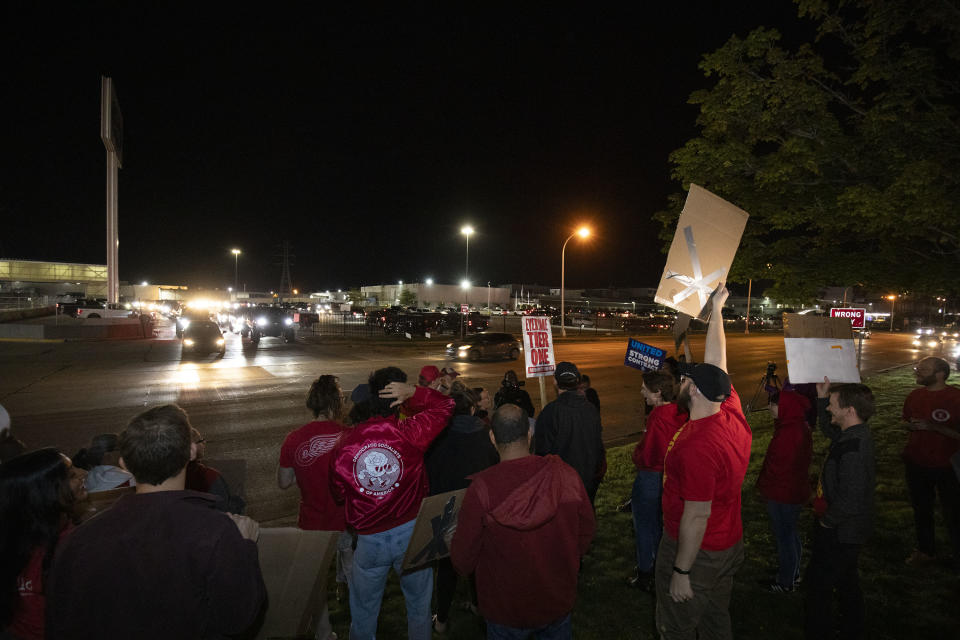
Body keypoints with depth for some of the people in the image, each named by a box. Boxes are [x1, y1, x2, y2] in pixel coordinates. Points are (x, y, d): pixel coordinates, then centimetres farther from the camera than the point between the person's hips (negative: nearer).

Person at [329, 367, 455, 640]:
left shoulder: (345, 443, -14)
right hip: (411, 534, -1)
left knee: (363, 611, 23)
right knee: (419, 606, 22)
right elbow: (446, 405, -5)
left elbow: (338, 494, 2)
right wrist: (414, 392, -16)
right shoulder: (411, 433, -21)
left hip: (369, 539, 1)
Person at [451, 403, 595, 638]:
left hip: (505, 608, -2)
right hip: (559, 601, 2)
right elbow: (586, 532, -3)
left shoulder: (482, 487, -26)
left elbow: (463, 559, -16)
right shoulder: (567, 475, -18)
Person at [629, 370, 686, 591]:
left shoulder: (657, 418, -29)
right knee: (659, 524, 24)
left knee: (644, 527, 10)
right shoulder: (679, 413, -4)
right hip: (670, 476, 8)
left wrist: (636, 455, -8)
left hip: (650, 477, -8)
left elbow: (646, 455, -29)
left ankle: (645, 575, 24)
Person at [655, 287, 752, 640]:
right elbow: (716, 362, 2)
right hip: (730, 544, 8)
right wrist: (716, 310, 11)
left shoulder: (696, 447, -32)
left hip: (696, 553, -8)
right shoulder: (733, 415, -9)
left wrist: (681, 571, -18)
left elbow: (697, 515, -28)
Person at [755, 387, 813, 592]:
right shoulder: (802, 427, 3)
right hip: (796, 492, 10)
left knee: (784, 536, 6)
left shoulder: (789, 433, -29)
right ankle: (793, 573, 41)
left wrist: (763, 488, -10)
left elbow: (777, 466, -25)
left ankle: (785, 582, 22)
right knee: (791, 532, 24)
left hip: (782, 495, -10)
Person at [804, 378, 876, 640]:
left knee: (817, 583, 6)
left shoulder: (853, 448, -32)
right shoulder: (856, 433, -2)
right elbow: (827, 429, 21)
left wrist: (827, 520, -16)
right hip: (849, 530, 10)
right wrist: (822, 397, 10)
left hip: (840, 532, -10)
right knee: (847, 581, 26)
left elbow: (849, 501, -33)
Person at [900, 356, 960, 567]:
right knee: (921, 510, 18)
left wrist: (932, 426, -25)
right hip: (917, 463, 5)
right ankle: (925, 551, 36)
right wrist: (911, 425, -5)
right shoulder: (915, 395, 2)